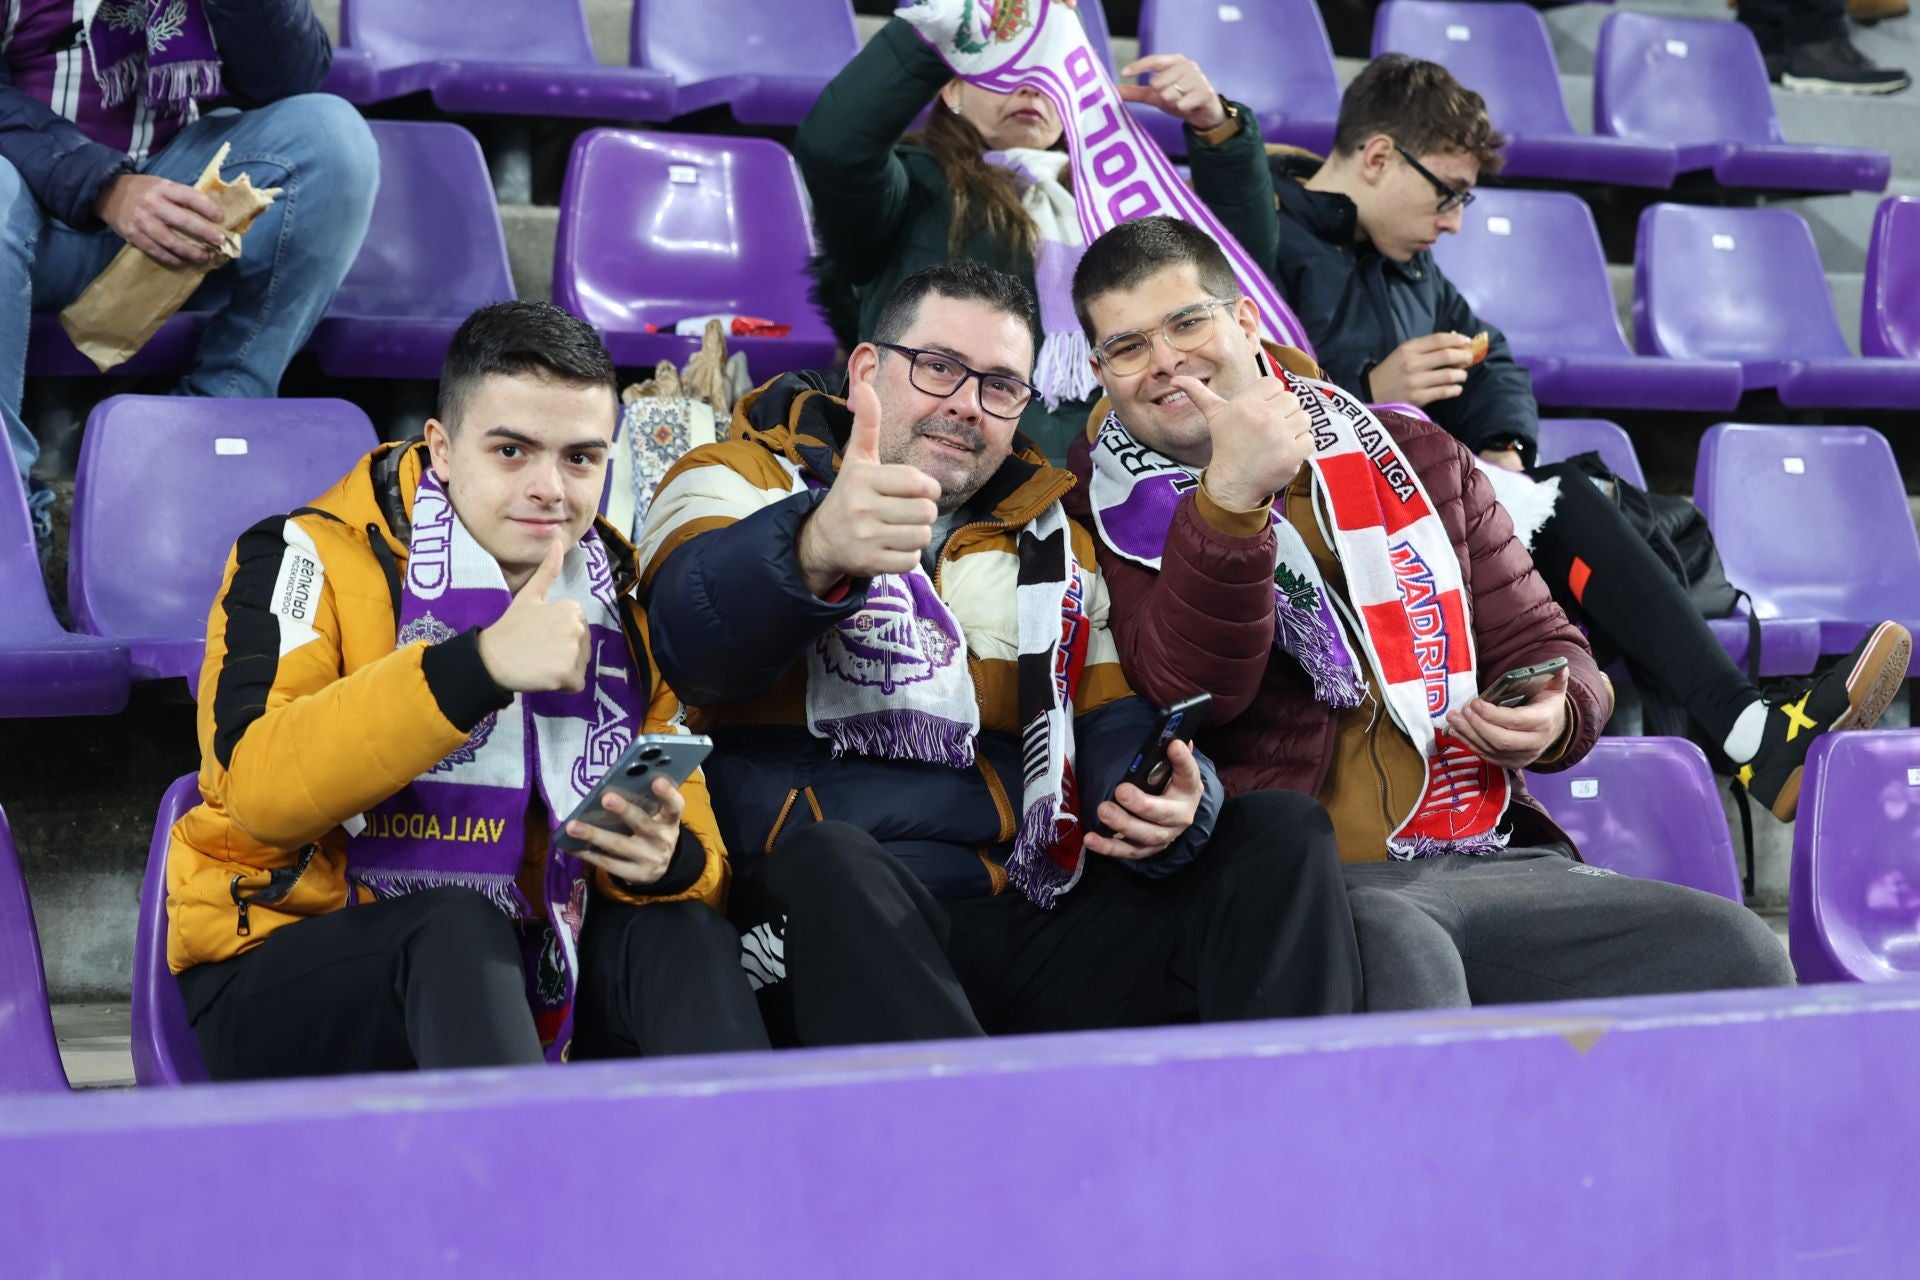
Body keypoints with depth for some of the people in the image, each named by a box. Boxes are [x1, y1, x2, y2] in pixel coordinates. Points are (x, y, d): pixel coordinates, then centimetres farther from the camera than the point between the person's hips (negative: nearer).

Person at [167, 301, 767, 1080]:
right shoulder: (316, 558, -7)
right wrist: (481, 666, -35)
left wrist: (666, 860, -17)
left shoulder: (625, 613, 9)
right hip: (282, 990, -5)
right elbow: (260, 784, -25)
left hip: (513, 986, 5)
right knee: (457, 927, -33)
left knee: (681, 930, -21)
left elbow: (689, 847, 9)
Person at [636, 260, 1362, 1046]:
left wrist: (1169, 807, -10)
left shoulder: (1054, 545, 25)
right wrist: (815, 553, -38)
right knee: (827, 861, -38)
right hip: (817, 921, -5)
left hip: (1029, 936, 5)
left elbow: (1121, 720, 16)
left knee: (1284, 833, -11)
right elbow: (698, 634, -14)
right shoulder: (736, 485, 9)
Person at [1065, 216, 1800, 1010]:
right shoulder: (1112, 511, 7)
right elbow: (1190, 691, -11)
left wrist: (1552, 719, 0)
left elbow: (1540, 644, 24)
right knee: (1399, 955, -40)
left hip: (1488, 855, 5)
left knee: (1735, 953, -17)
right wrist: (1229, 497, -25)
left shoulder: (1410, 456, 20)